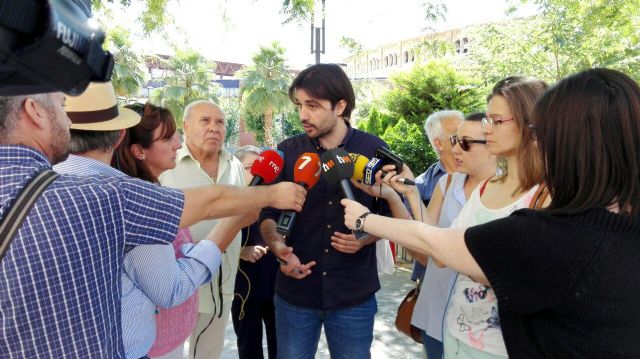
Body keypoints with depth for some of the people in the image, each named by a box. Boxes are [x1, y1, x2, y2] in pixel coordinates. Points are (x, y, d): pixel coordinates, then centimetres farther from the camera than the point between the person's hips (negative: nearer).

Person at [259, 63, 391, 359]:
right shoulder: (287, 152, -3)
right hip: (294, 292, 1)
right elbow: (267, 213, 3)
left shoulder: (375, 150, -5)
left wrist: (366, 237, -15)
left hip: (355, 294, 0)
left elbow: (393, 213, 4)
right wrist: (278, 246, -17)